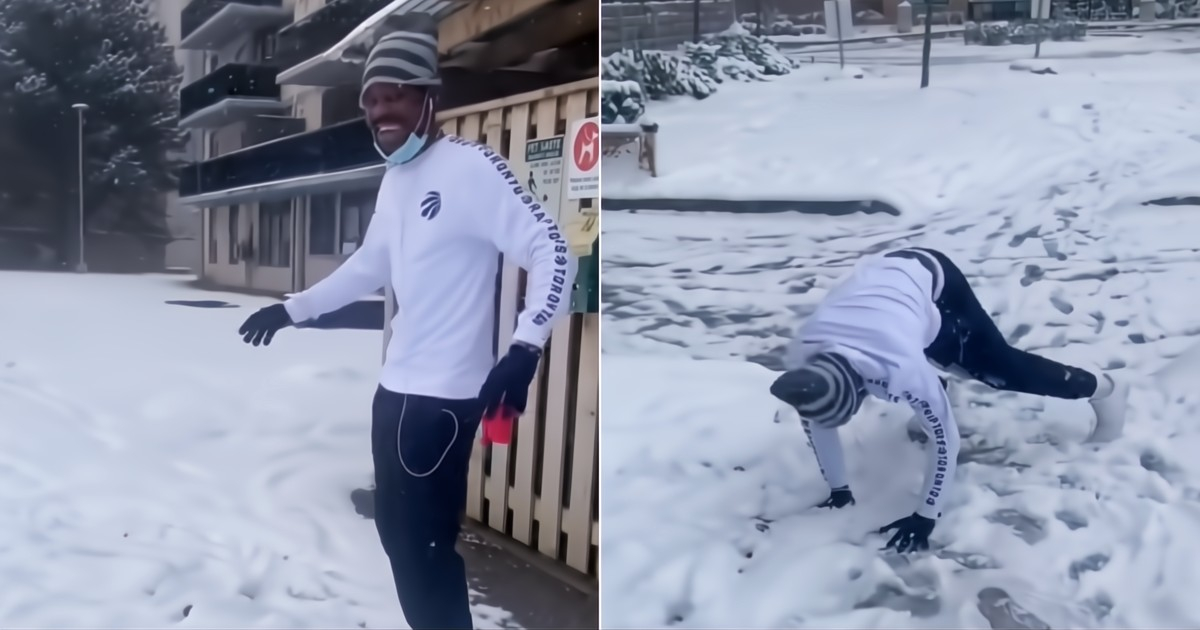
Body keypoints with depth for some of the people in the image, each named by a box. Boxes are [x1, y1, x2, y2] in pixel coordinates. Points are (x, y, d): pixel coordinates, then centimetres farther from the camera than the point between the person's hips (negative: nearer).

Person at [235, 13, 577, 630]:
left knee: (424, 542, -4)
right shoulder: (394, 178, 12)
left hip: (445, 393, -9)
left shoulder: (471, 167, -16)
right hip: (396, 384, 9)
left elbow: (551, 249, -21)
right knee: (396, 529, 18)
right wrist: (292, 308, 25)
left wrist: (524, 348, -32)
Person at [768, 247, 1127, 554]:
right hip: (883, 269, 4)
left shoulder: (903, 368, -41)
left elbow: (945, 437, -29)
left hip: (933, 277, -4)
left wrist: (927, 515, -20)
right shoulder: (801, 358, -29)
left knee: (1000, 367, -1)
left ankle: (1102, 388, 19)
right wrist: (837, 488, -3)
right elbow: (815, 421, -12)